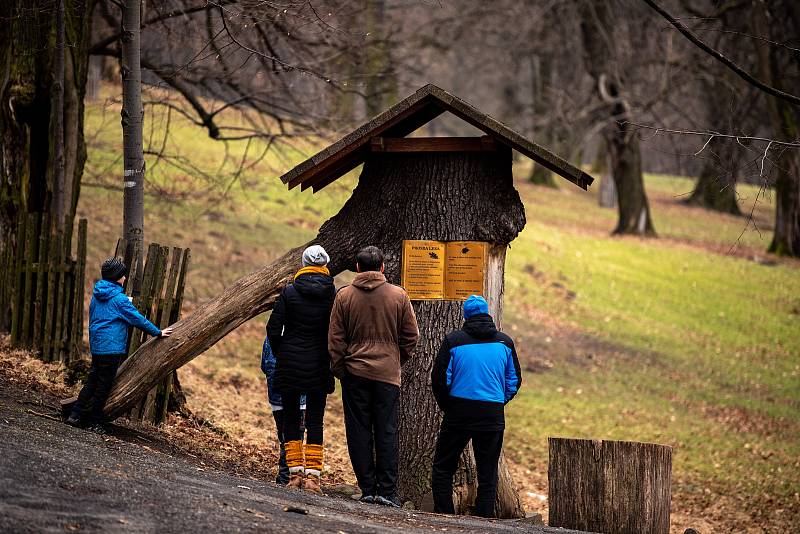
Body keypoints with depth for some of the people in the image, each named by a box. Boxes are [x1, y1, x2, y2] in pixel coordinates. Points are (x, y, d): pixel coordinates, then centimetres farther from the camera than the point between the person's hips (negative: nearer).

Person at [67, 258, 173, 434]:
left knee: (92, 381, 14)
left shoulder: (97, 295, 9)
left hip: (96, 345, 8)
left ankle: (76, 415, 12)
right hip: (111, 347, -8)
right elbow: (137, 319, -10)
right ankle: (96, 422, 5)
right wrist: (158, 333, 0)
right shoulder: (119, 299, -14)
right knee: (104, 385, 0)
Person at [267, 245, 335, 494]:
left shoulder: (289, 292, -4)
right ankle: (312, 475, -1)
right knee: (315, 422, 5)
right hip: (320, 368, 1)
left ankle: (295, 473, 3)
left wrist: (279, 353, 12)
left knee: (291, 420, 9)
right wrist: (333, 359, 10)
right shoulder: (334, 295, -3)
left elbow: (274, 328, -4)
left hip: (290, 364, -1)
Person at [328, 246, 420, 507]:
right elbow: (411, 336, 5)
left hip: (354, 372, 0)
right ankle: (387, 491, -3)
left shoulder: (344, 296, -1)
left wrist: (339, 369, 10)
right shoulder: (398, 296, 0)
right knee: (387, 432, 2)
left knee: (359, 432, 5)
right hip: (388, 374, 0)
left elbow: (335, 339, 1)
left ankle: (367, 488, 3)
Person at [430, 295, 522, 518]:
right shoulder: (505, 343, 4)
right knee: (487, 472, 8)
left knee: (443, 466, 9)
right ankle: (484, 517, 4)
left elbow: (439, 379, -2)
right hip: (493, 414, 2)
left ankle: (443, 514, 4)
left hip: (458, 413, -2)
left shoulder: (453, 340, -4)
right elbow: (514, 382, 9)